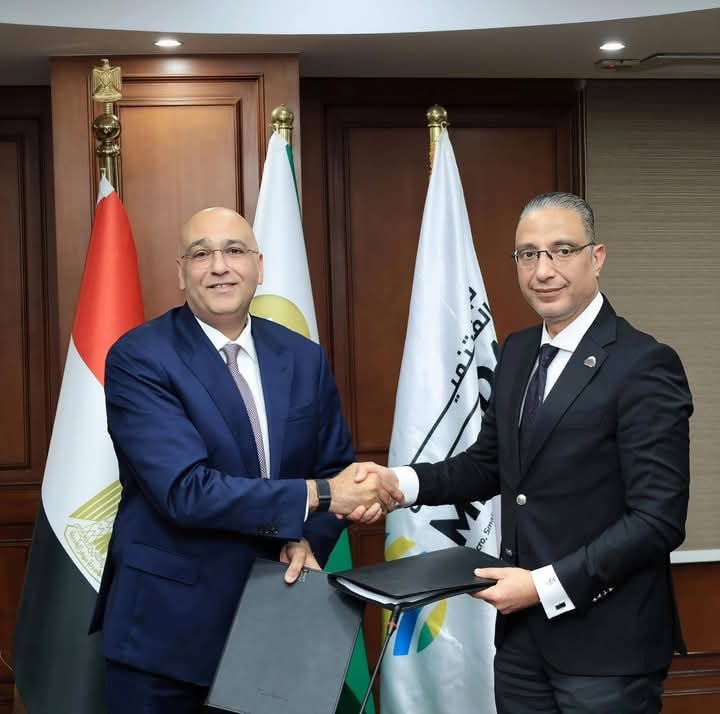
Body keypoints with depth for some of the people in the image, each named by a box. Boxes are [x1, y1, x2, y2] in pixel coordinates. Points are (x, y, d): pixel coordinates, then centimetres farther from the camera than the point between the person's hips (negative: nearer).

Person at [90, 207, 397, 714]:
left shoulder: (305, 358, 3)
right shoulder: (137, 359, -13)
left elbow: (335, 466, 10)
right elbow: (185, 490, -22)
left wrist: (308, 539, -11)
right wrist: (316, 495, -22)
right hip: (168, 621, -4)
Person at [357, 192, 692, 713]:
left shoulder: (645, 364, -15)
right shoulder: (518, 351, 8)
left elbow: (659, 519, -18)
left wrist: (547, 585, -21)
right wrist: (401, 482, -2)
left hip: (605, 642, -6)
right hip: (521, 631, 6)